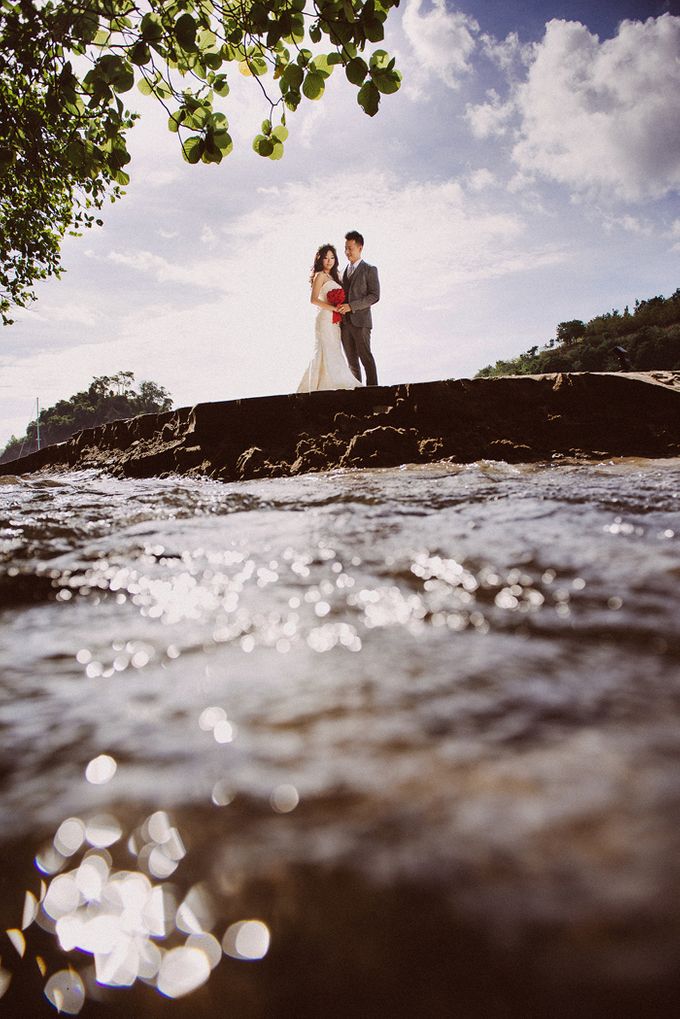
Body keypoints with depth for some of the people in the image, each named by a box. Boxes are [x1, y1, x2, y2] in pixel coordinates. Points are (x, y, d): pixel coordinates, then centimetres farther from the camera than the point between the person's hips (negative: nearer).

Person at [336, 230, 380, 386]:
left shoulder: (369, 270, 0)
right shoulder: (345, 271, 21)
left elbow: (374, 296, -9)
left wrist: (351, 306, -16)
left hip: (360, 321, -6)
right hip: (344, 322, 6)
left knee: (365, 356, -9)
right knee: (352, 360, 6)